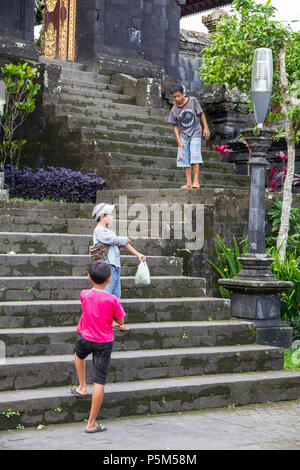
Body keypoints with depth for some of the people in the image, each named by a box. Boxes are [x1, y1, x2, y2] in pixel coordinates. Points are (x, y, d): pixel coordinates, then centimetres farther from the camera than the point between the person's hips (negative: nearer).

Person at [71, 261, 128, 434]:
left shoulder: (84, 295, -6)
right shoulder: (112, 300, -17)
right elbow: (120, 321, -7)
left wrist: (117, 324, 19)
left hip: (85, 338, 3)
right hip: (104, 343, -2)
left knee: (79, 354, 39)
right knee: (99, 382, 1)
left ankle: (82, 388, 38)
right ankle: (92, 423, 3)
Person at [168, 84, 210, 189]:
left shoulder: (193, 100, -7)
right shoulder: (174, 111, -4)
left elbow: (201, 113, 2)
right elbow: (175, 126, 1)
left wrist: (206, 128, -2)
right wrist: (179, 141, -6)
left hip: (195, 134, -2)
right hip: (183, 136, 2)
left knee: (195, 156, -13)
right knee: (184, 159, -2)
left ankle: (196, 181, -12)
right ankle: (188, 182, 1)